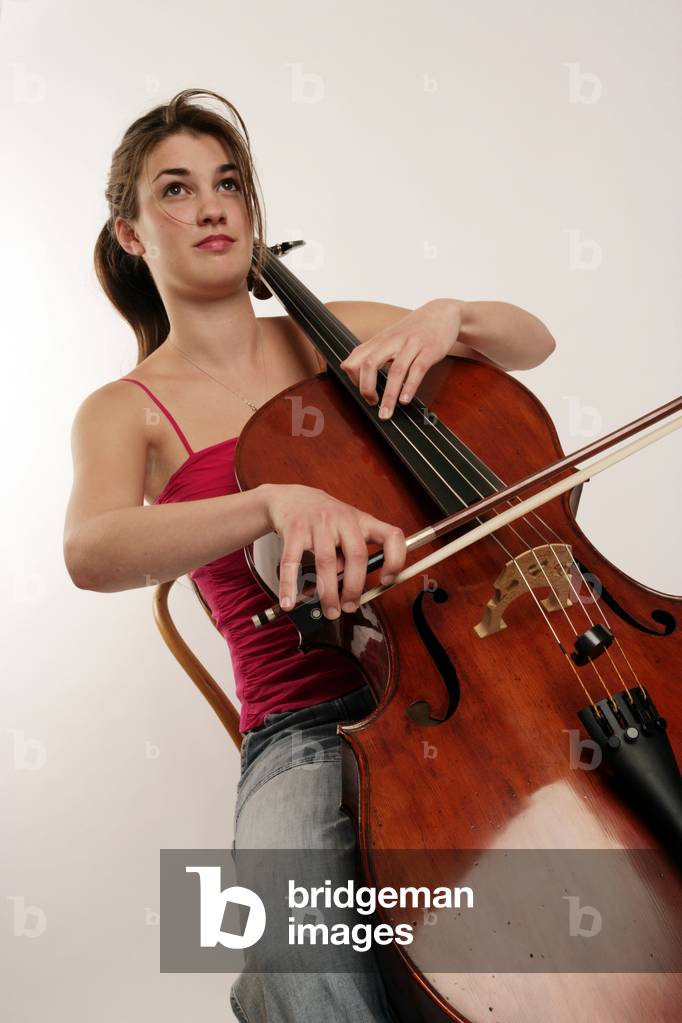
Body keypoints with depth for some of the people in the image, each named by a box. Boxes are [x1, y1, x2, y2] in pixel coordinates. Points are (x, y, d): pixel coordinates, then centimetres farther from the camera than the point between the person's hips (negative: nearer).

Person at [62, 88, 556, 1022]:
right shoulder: (126, 411, 5)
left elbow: (533, 343, 14)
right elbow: (91, 552, -17)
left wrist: (449, 315, -9)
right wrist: (277, 502, -35)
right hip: (307, 726, -3)